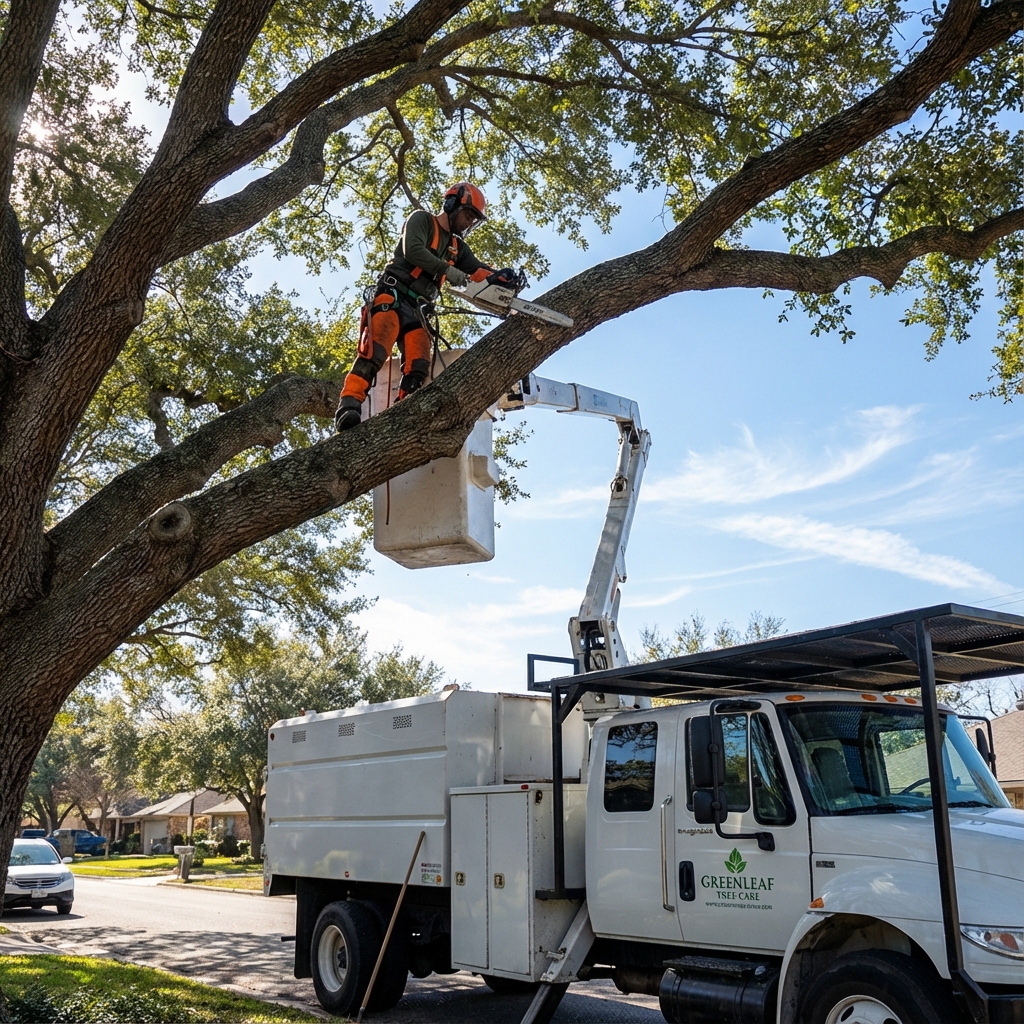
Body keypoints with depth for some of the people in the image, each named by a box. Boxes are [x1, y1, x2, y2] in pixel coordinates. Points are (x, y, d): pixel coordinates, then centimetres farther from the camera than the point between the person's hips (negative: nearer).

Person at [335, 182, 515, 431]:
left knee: (418, 367, -11)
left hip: (417, 309, 7)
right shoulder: (422, 220, 6)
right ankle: (348, 406, -36)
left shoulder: (457, 246, 25)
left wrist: (502, 277, -7)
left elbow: (478, 270, 14)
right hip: (393, 296, -7)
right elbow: (413, 250, -13)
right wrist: (447, 270, -19)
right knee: (375, 351, -26)